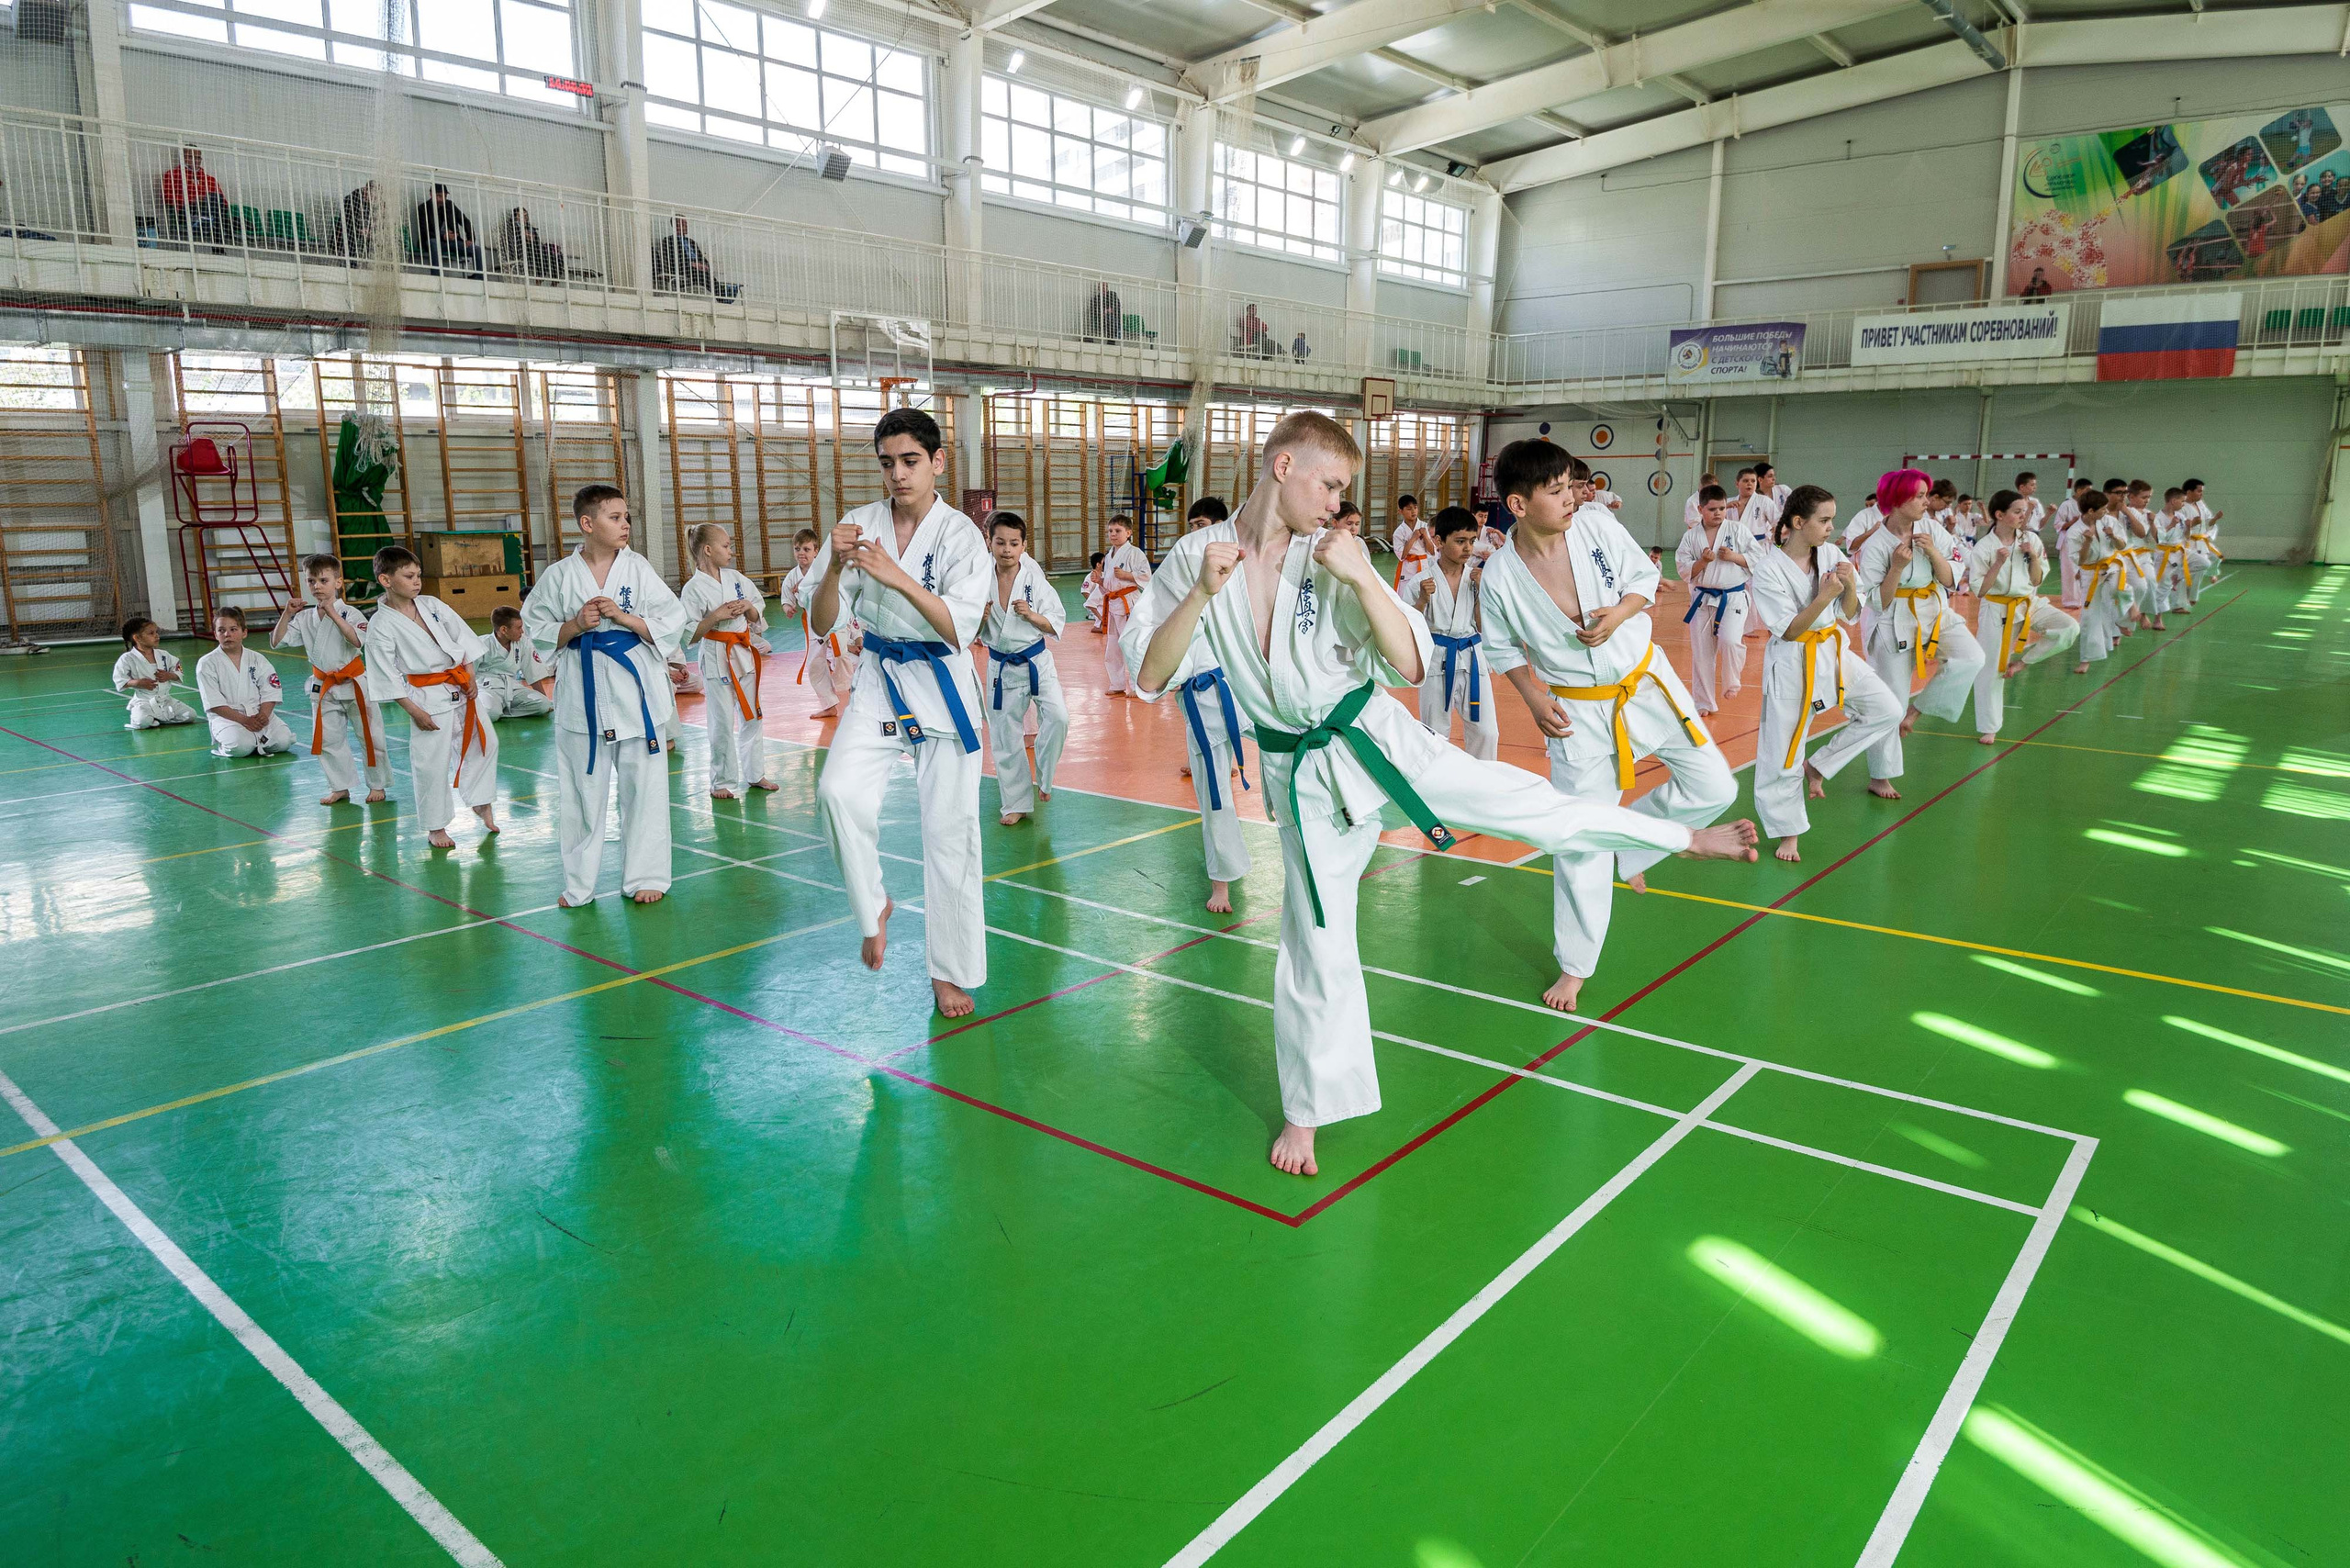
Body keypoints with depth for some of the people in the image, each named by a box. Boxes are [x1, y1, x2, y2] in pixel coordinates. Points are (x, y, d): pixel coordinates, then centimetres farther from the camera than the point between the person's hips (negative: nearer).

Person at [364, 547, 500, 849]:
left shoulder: (432, 605, 4)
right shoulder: (381, 626, -10)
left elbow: (462, 636, 10)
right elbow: (386, 676, -10)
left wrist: (469, 677, 0)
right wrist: (414, 711, -12)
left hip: (461, 688, 5)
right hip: (428, 699, -5)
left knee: (483, 743, 11)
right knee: (431, 764, -1)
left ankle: (482, 804, 31)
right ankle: (436, 828, 14)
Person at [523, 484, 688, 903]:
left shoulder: (638, 569, 1)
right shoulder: (559, 575, 1)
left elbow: (673, 624, -1)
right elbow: (537, 631, 6)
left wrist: (624, 617, -13)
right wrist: (575, 625, -11)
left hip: (635, 685, 0)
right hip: (582, 692, 0)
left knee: (643, 785, 5)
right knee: (581, 790, 7)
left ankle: (646, 876, 19)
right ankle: (578, 884, 21)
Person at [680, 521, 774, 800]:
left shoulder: (736, 578, 6)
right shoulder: (694, 588, -11)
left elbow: (758, 616, 13)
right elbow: (689, 635, -12)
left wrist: (748, 607, -7)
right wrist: (716, 615, -20)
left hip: (745, 653, 6)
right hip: (716, 658, -6)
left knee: (752, 716, 12)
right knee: (722, 723, -1)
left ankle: (755, 774, 25)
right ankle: (723, 781, 13)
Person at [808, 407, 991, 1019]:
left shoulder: (961, 534, -9)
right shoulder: (861, 527, 0)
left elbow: (959, 629, -19)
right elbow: (823, 623, -3)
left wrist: (897, 577, -32)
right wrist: (835, 567, -22)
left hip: (942, 687, -2)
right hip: (878, 680, 2)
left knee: (949, 830, 1)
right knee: (838, 790, -23)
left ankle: (951, 970, 17)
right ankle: (873, 908, 3)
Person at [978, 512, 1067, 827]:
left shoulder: (1035, 580, -8)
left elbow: (1057, 624, -4)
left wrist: (1031, 615, -21)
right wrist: (979, 618, -19)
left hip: (1037, 661, -1)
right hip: (1002, 667, 1)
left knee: (1057, 717, -20)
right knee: (1004, 739, 7)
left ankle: (1043, 777, 7)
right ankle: (1016, 804, 24)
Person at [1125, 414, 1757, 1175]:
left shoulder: (1333, 556, -9)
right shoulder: (1195, 557, -8)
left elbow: (1411, 664, -13)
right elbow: (1149, 677, -12)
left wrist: (1363, 577, -25)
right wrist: (1204, 592, -23)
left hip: (1374, 738, 0)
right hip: (1304, 774, 0)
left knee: (1526, 802, -8)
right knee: (1316, 944, 9)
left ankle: (1684, 838, 14)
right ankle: (1306, 1110, 28)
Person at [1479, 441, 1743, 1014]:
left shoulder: (1598, 526, -12)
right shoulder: (1499, 577, -16)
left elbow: (1645, 576, 2)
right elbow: (1503, 648, 0)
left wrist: (1618, 614, -18)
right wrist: (1534, 698, -12)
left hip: (1646, 681, 3)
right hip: (1579, 710, -3)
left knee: (1714, 788, 1)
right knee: (1581, 840, 2)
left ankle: (1631, 841, 28)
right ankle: (1575, 966, 19)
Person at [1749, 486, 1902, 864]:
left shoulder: (1831, 555, -1)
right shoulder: (1768, 569, -17)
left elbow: (1850, 615, 3)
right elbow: (1788, 631, -17)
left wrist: (1850, 586, -16)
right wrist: (1824, 596, -28)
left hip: (1834, 652, 6)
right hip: (1792, 662, -6)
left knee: (1887, 709, 3)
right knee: (1783, 753, 0)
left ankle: (1819, 767, 15)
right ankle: (1788, 830, 17)